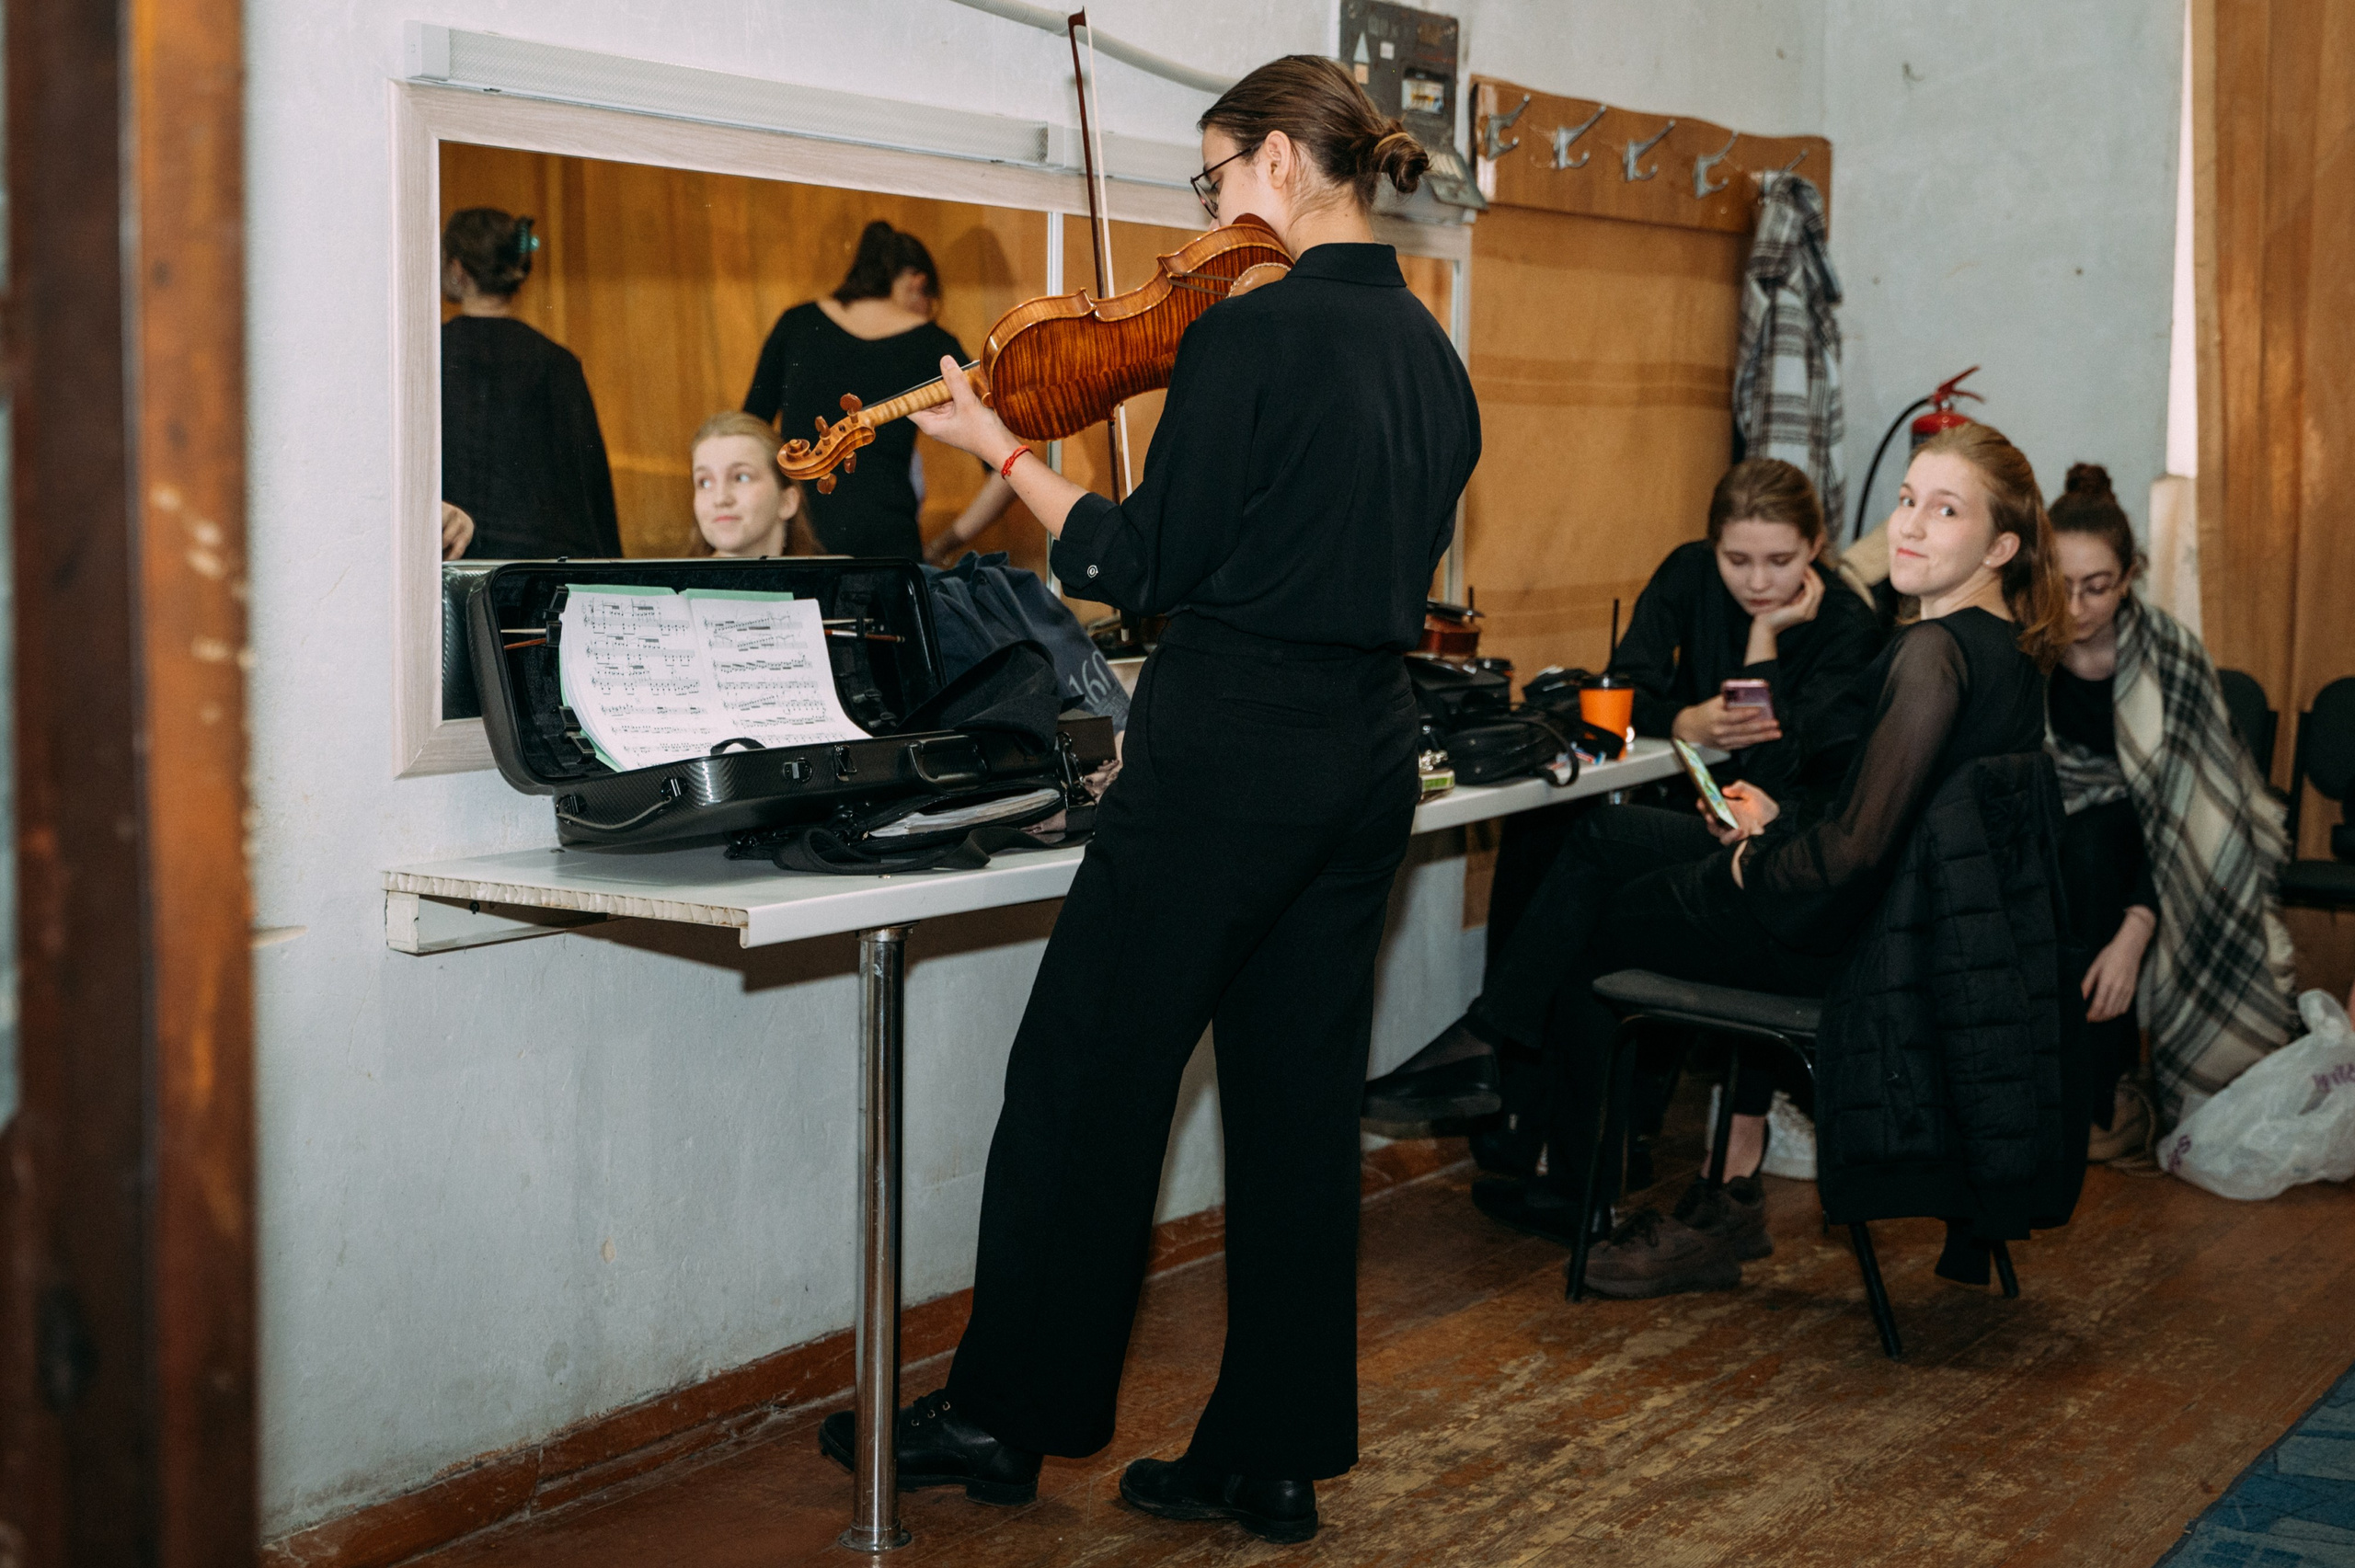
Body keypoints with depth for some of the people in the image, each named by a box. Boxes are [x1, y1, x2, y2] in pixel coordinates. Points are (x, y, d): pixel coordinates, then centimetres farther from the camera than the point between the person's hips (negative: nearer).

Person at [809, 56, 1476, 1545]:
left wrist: (1003, 445, -1)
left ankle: (1005, 1417, 18)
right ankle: (1276, 1454, 19)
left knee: (1087, 1078, 5)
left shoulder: (1249, 330, -14)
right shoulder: (1430, 352, 10)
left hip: (1234, 749, -8)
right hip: (1371, 752, 8)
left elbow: (1148, 567, -11)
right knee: (1301, 1098, 12)